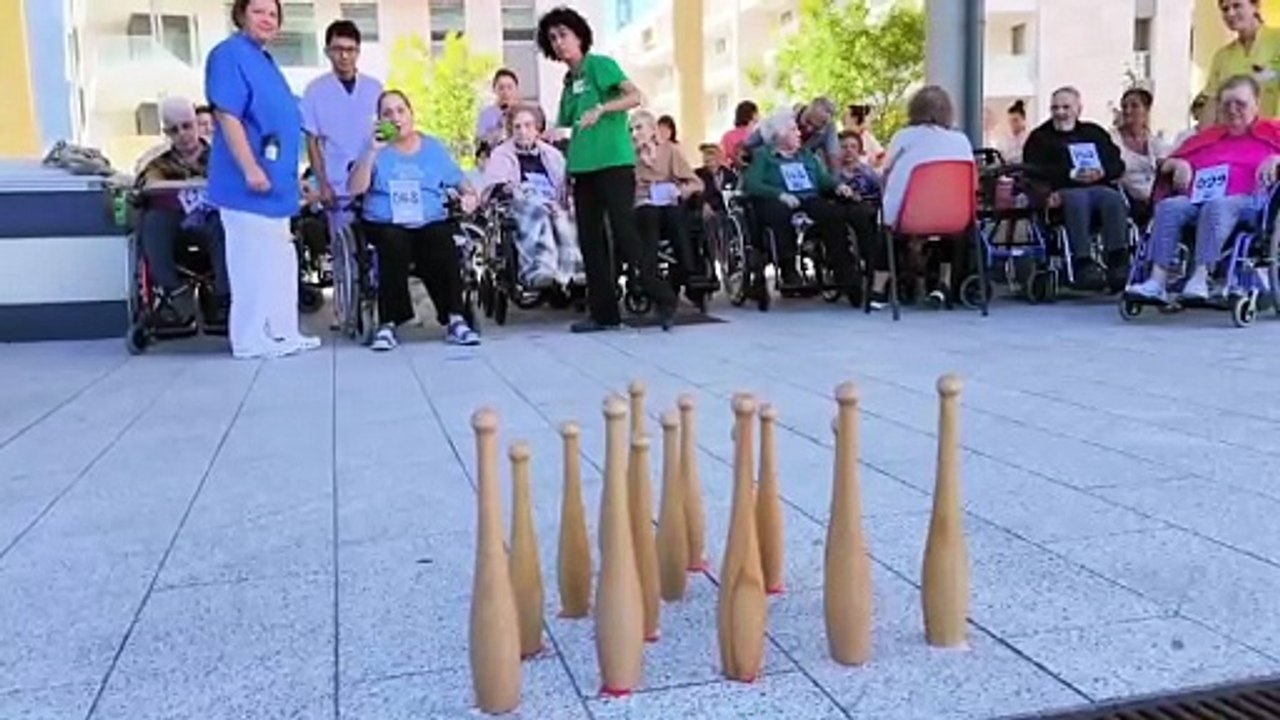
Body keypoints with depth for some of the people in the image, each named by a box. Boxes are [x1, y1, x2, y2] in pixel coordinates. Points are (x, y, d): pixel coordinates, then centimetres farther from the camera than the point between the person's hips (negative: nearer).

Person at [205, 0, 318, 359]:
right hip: (250, 181, -10)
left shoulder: (264, 60, 19)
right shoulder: (230, 54, -10)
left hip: (274, 180, 10)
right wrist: (250, 169, -24)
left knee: (279, 260, 14)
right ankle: (251, 339, 0)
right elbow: (227, 116, -19)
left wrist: (290, 176, 24)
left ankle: (281, 331, 22)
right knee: (253, 259, -6)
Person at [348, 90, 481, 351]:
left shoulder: (434, 148, 18)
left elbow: (460, 181, 17)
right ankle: (388, 325, -32)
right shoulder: (377, 150, 11)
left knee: (444, 247, -32)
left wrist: (469, 194, -6)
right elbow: (354, 189, -3)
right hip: (387, 225, -1)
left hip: (433, 222, 1)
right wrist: (372, 152, -11)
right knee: (394, 245, -35)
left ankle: (455, 320, -30)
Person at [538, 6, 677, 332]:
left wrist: (601, 109, -24)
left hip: (614, 162, -7)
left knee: (624, 234, -11)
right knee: (590, 240, 4)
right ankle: (603, 312, 10)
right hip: (583, 168, 7)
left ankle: (663, 298, 1)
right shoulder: (568, 82, 17)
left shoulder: (601, 64, -1)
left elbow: (635, 96, -13)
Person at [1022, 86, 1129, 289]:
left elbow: (1117, 164, 18)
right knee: (1078, 200, -37)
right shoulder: (1040, 137, 18)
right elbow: (1034, 171, -1)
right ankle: (1082, 263, -42)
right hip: (1062, 190, -3)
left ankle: (1118, 261, -35)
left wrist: (1102, 172, -6)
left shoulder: (1095, 133, 28)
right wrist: (1070, 174, -13)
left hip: (1099, 186, 3)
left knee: (1114, 199, -31)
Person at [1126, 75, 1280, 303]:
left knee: (1217, 206, -39)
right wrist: (1179, 164, 9)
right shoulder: (1206, 137, 33)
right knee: (1168, 206, -30)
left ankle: (1200, 278, -51)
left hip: (1245, 200, -4)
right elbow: (1166, 164, 31)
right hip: (1196, 199, 4)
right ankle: (1157, 282, -42)